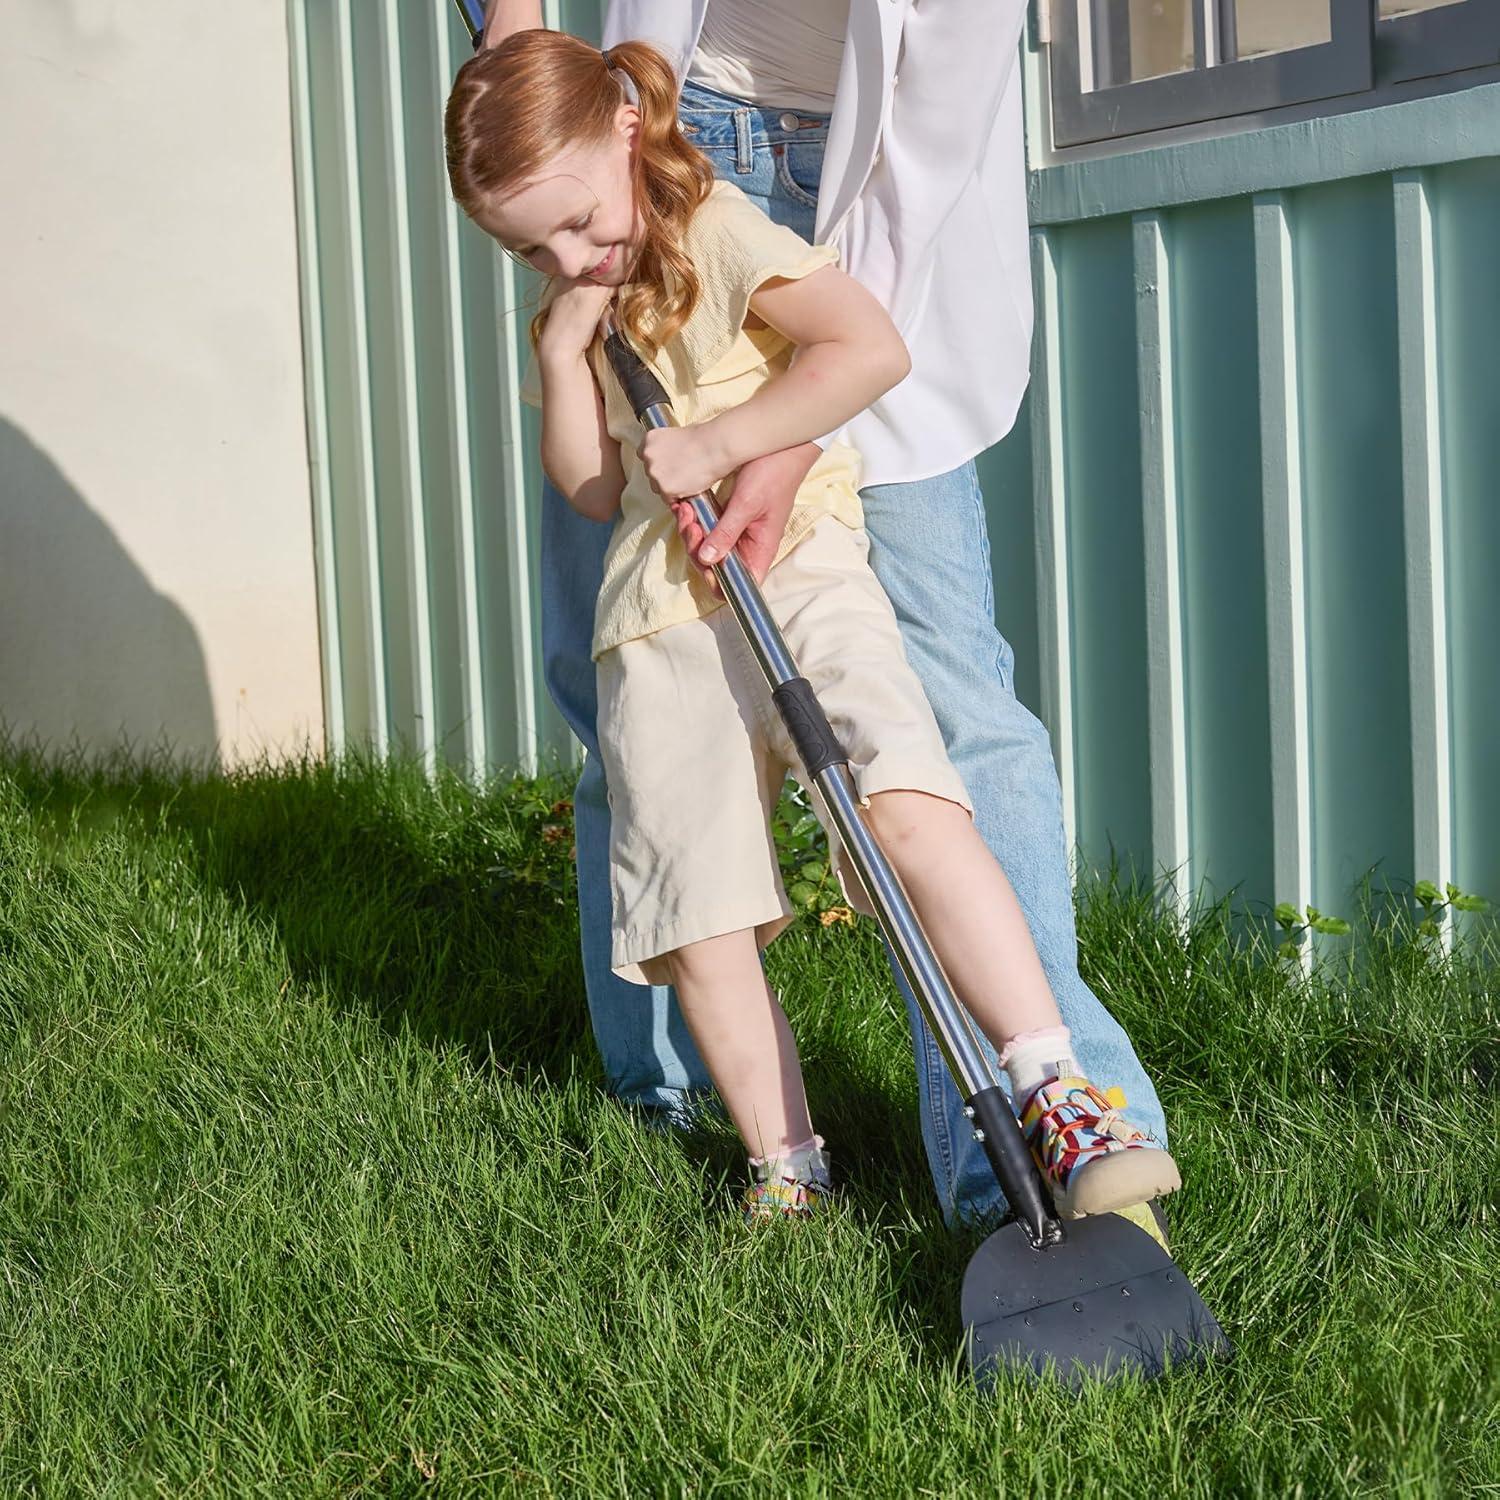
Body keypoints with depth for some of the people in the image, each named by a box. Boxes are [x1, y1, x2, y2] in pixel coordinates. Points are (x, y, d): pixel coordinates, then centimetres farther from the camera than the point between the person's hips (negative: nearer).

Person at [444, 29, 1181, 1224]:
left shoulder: (720, 234, -3)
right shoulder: (575, 302, 18)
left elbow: (871, 349, -18)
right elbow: (591, 488, 16)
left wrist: (719, 442, -18)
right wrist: (563, 351, 3)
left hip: (799, 574, -6)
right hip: (659, 624, 6)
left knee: (912, 810, -26)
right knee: (700, 926, 0)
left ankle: (1062, 1104, -28)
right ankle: (786, 1167, 13)